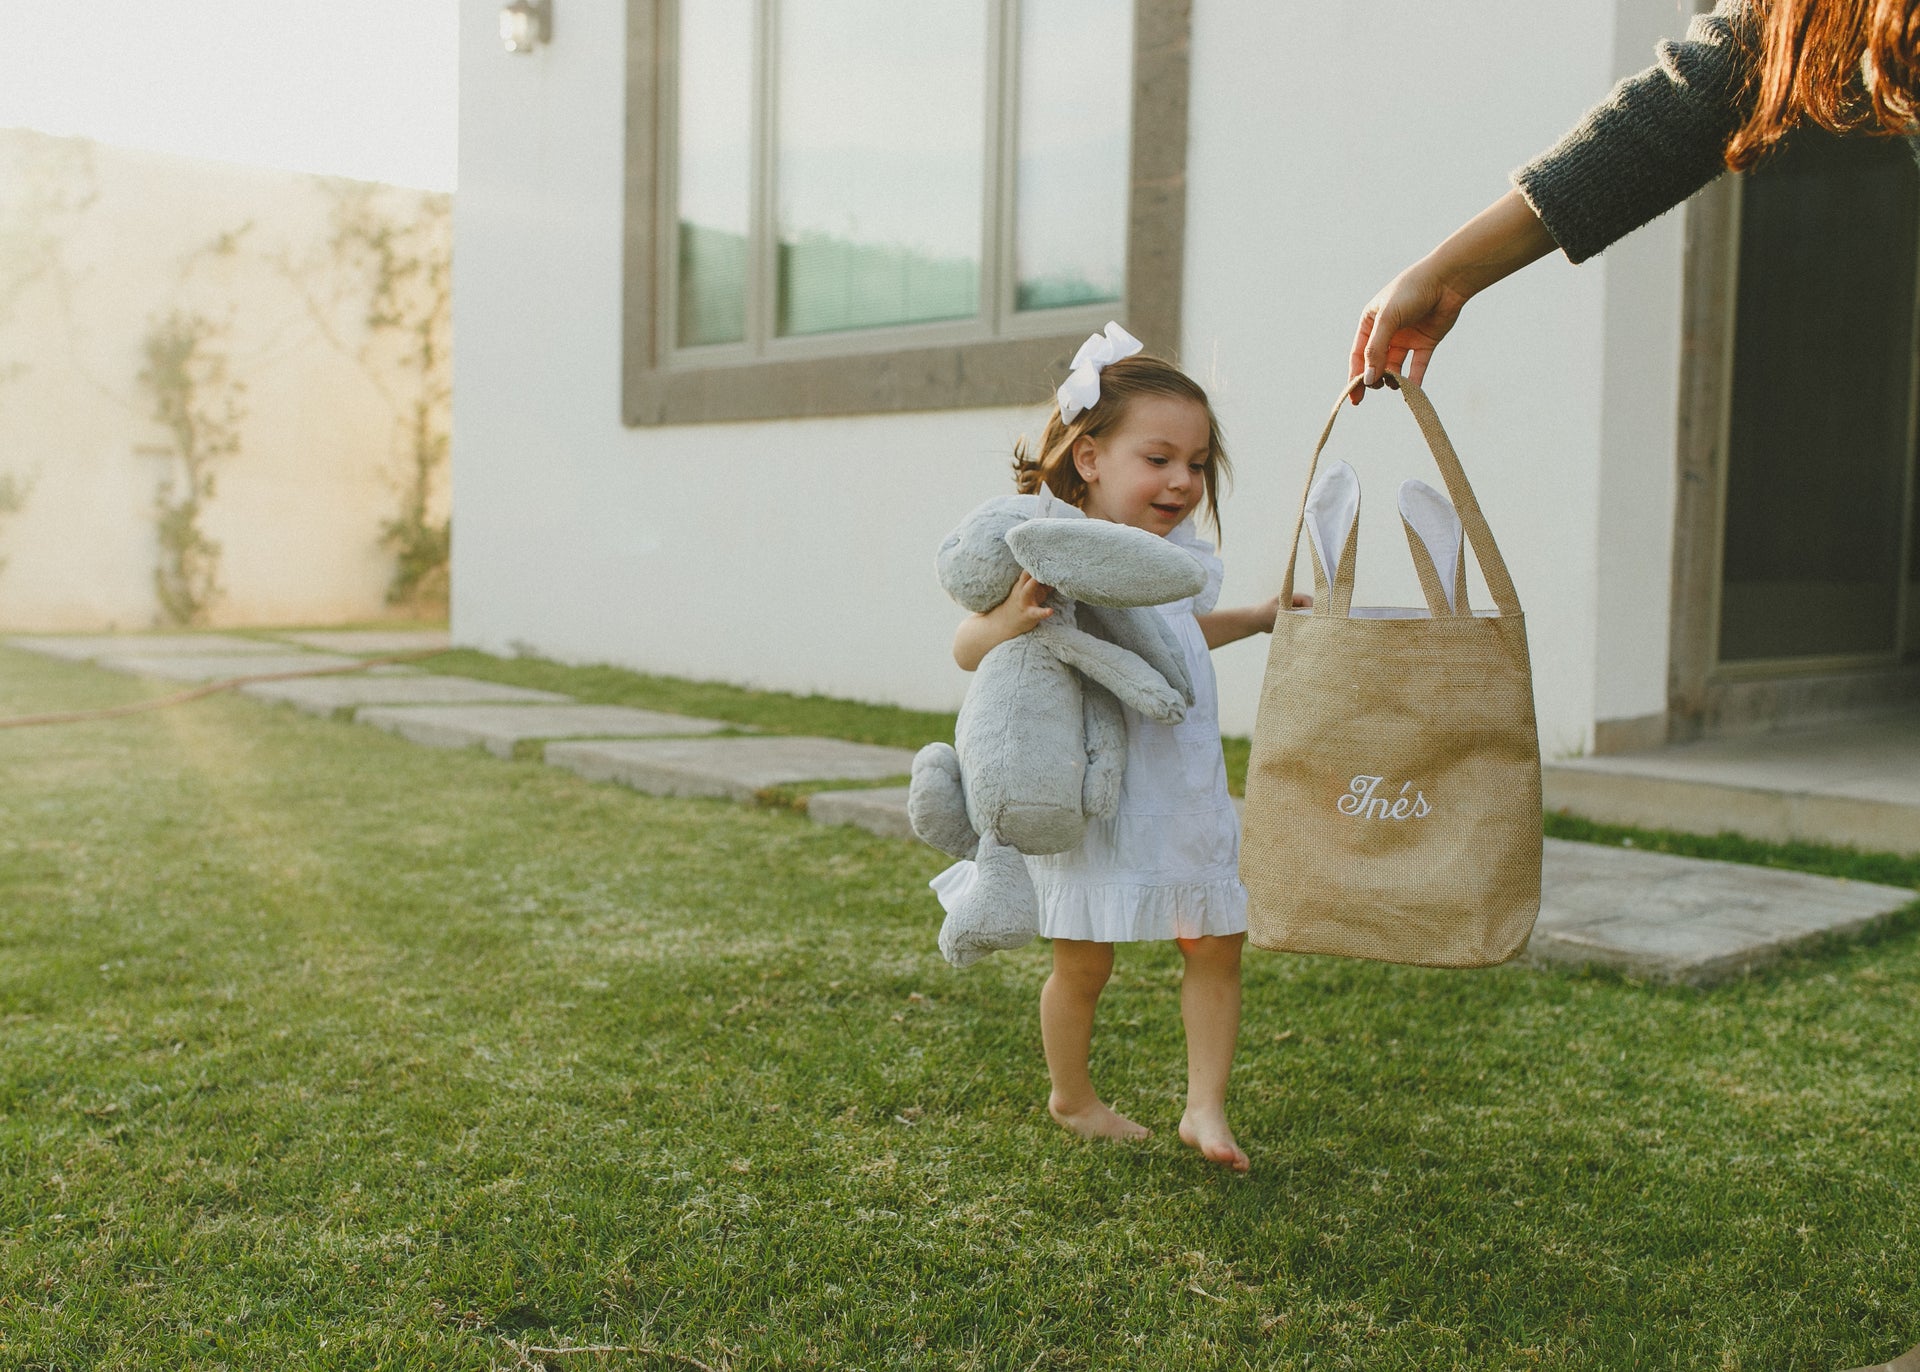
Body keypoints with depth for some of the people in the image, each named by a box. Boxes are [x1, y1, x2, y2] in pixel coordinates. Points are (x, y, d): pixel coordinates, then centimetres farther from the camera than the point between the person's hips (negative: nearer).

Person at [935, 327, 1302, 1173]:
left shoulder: (1180, 558, 6)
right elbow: (966, 650, -16)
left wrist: (1258, 619, 29)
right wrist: (1007, 622, -36)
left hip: (1186, 798, 6)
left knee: (1216, 945, 6)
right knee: (1084, 964, 8)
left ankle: (1205, 1107, 19)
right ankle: (1071, 1096, 32)